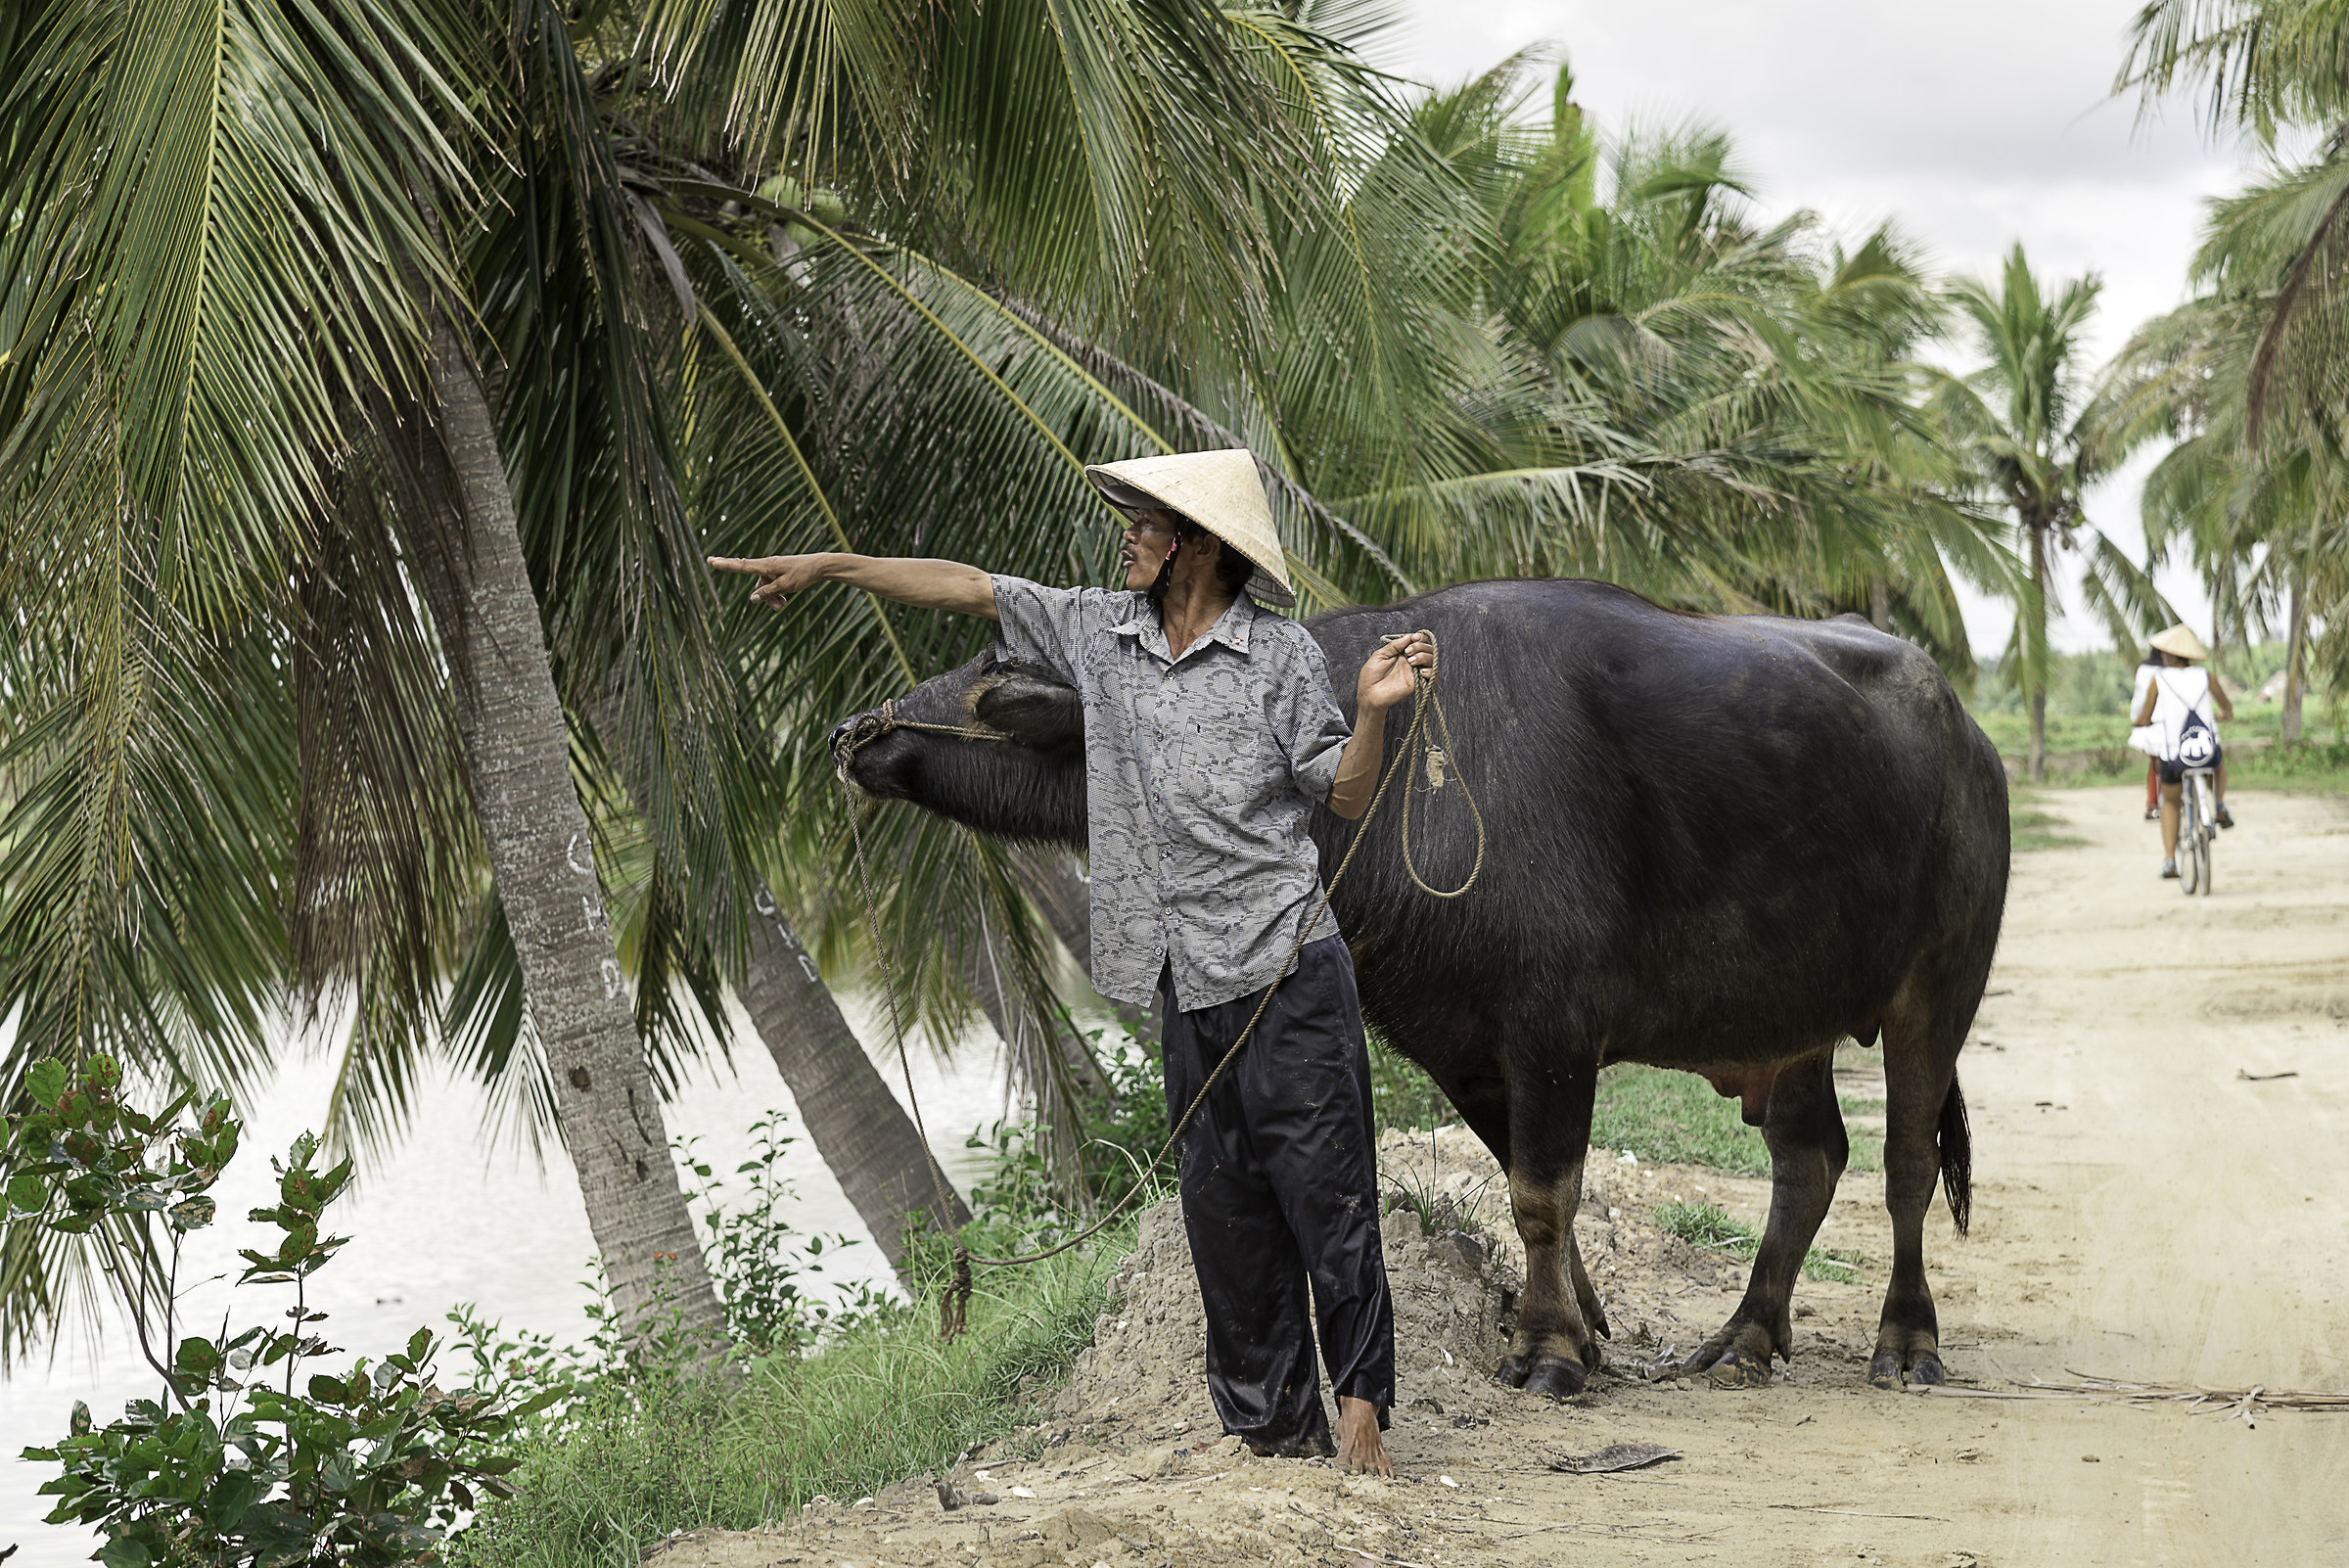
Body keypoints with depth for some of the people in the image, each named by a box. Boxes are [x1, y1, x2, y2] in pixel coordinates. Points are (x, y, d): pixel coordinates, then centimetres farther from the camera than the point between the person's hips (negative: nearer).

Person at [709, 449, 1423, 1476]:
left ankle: (1359, 1409, 0)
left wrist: (1372, 710, -19)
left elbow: (1345, 798, -1)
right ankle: (1273, 1428, 14)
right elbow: (968, 587, 16)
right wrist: (829, 567, 16)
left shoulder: (1279, 654, -4)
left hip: (1288, 969, -6)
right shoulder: (1102, 631, 10)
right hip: (1189, 984, 6)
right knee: (1222, 1209, 7)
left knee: (1324, 1193, -6)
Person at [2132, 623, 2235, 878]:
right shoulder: (2205, 678, 0)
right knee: (2219, 760, 39)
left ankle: (2169, 860, 15)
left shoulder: (2159, 679, -6)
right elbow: (2228, 709, 15)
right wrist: (2220, 714, 38)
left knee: (2170, 802, 26)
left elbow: (2144, 719, -3)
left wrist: (2134, 718, 21)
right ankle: (2220, 805, 20)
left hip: (2172, 758, -1)